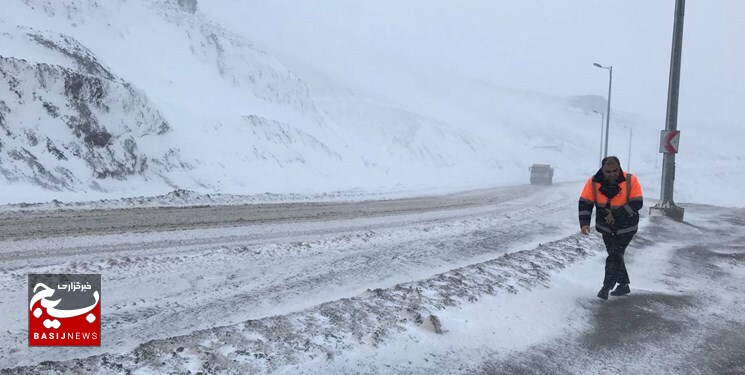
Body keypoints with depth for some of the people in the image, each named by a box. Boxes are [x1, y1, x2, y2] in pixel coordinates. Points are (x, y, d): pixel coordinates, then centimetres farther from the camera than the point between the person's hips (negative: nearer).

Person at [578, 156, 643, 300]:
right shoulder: (593, 182, -15)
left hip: (626, 227, -4)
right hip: (606, 227, 4)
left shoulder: (631, 181, -20)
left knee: (614, 256, -8)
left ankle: (606, 287, 5)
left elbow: (637, 203, -21)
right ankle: (624, 285, 33)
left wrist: (616, 214, -27)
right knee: (615, 255, 16)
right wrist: (584, 223, -24)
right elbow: (584, 203, -12)